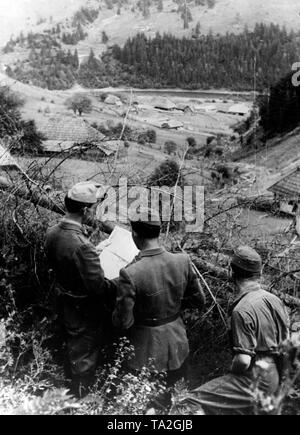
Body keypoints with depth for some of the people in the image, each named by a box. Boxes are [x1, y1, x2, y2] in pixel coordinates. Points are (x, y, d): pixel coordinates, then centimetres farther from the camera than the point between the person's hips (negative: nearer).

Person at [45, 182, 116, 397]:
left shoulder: (52, 233, -11)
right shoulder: (82, 246, -37)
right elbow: (99, 286, -31)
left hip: (64, 300, 8)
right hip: (85, 309, -8)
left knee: (72, 344, 31)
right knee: (85, 353, 17)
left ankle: (72, 379, 57)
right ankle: (82, 394, 40)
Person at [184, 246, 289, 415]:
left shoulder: (241, 310, -23)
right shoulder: (275, 299, -1)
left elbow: (243, 361, -23)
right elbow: (286, 341, 9)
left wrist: (231, 374, -3)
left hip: (257, 382, -8)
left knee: (193, 402, -6)